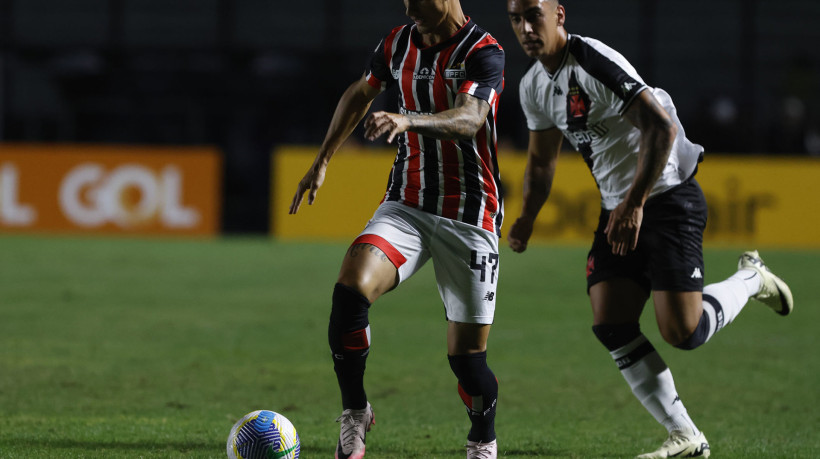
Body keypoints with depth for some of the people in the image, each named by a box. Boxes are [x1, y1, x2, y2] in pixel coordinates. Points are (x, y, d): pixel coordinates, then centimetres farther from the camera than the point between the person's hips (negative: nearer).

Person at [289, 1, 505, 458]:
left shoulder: (484, 52, -14)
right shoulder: (399, 43, 5)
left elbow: (470, 118, -33)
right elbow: (359, 94, 25)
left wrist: (408, 120, -50)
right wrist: (323, 161, 25)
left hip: (470, 218, -4)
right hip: (406, 207, 4)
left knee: (468, 357, -2)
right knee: (351, 288, -24)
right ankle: (355, 412, -6)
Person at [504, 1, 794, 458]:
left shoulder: (595, 63, -20)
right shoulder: (534, 85, 7)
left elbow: (663, 129, -26)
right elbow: (542, 161, 24)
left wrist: (634, 205, -27)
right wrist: (527, 218, 13)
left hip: (668, 195, -8)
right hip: (618, 208, 8)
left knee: (682, 331, -14)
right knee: (610, 323, -5)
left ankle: (750, 279, 17)